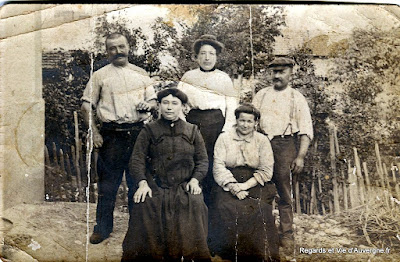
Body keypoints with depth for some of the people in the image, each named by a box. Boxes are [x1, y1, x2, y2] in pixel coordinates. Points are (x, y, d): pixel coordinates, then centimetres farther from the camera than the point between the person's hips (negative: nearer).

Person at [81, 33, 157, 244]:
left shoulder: (140, 73, 14)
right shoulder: (100, 75, 7)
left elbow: (153, 101, 18)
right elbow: (87, 106, 5)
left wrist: (147, 105, -6)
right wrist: (94, 133, -5)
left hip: (138, 133, 2)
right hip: (112, 135, -2)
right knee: (108, 182, 1)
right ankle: (103, 227, 13)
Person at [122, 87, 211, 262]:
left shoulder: (192, 131, 16)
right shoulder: (149, 131, 12)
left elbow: (202, 160, 13)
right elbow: (137, 159, 4)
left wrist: (195, 179, -5)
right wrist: (142, 183, -13)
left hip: (184, 186, 1)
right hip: (155, 186, 0)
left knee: (194, 205, -30)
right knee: (145, 206, -30)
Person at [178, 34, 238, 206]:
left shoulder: (224, 78, 14)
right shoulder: (188, 77, 17)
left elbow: (232, 109, 8)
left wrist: (226, 132, -4)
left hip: (216, 125, -1)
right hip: (193, 125, 1)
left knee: (214, 167, -7)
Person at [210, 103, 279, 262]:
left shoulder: (262, 140, 10)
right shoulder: (224, 138, 10)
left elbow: (266, 170, 1)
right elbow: (219, 166, 0)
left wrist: (245, 185, -13)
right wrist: (233, 186, -15)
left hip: (255, 184, 0)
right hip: (228, 183, 0)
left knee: (258, 210, -28)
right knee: (229, 209, -29)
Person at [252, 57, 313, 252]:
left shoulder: (297, 98, 6)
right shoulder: (261, 95, 13)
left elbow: (306, 131, 1)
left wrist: (300, 157, -9)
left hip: (284, 145, -2)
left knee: (284, 192, 3)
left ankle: (286, 234, 11)